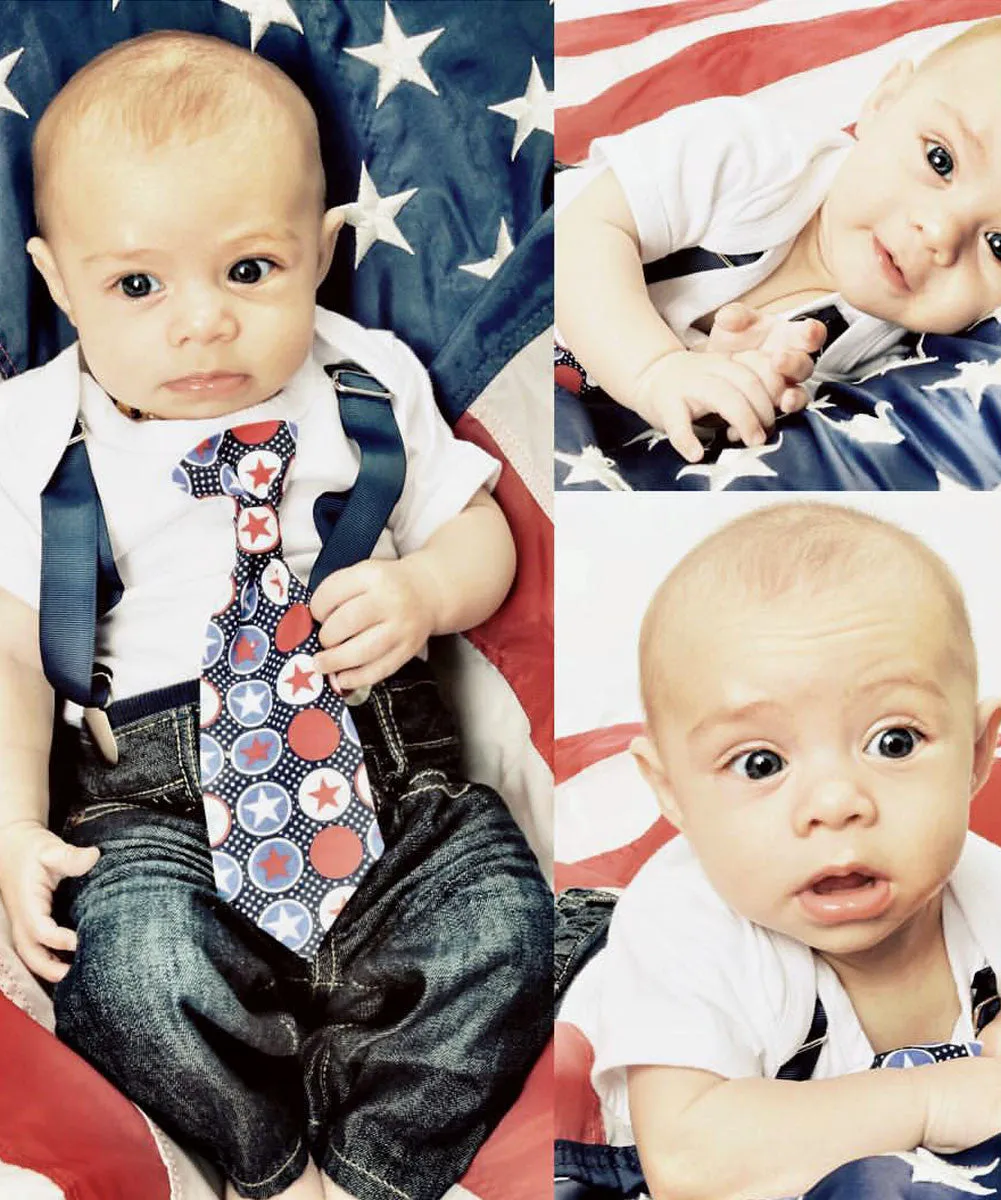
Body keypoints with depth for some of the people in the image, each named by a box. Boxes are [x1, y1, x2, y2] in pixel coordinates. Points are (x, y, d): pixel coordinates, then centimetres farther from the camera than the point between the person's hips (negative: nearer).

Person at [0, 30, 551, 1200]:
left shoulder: (366, 385, 8)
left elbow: (482, 534, 16)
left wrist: (421, 594, -8)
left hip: (381, 755, 2)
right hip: (152, 794, -1)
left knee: (500, 916, -22)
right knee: (132, 964, -29)